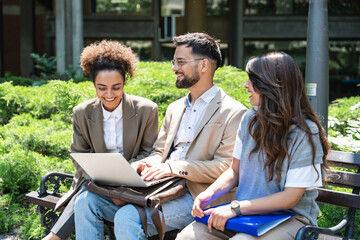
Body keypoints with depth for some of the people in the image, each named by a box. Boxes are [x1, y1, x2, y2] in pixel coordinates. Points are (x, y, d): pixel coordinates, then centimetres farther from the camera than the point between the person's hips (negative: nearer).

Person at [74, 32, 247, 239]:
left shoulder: (233, 113, -4)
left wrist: (174, 167, -20)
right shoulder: (175, 108, 23)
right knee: (86, 201, -8)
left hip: (192, 198, -7)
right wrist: (145, 164, -3)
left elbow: (227, 167, -12)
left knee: (128, 218, -30)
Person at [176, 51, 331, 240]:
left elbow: (291, 198, -14)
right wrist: (210, 193, -6)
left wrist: (236, 208, -21)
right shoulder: (250, 119, 6)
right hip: (246, 212, 6)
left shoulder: (305, 132, -12)